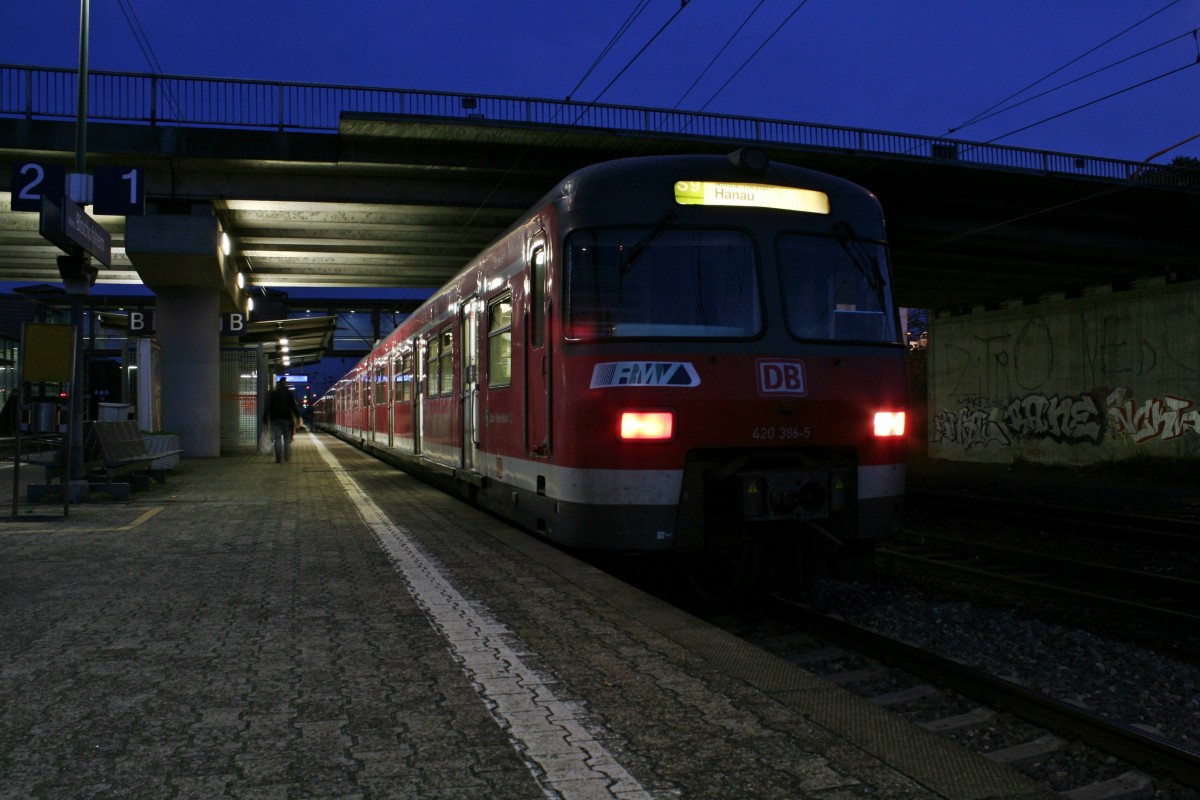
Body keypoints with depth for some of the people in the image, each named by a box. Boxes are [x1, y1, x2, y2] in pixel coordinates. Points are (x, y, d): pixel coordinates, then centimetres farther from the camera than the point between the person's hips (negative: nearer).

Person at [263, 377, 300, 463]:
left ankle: (278, 458, -8)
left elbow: (268, 407, 3)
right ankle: (287, 457, 2)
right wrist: (298, 416, -1)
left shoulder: (272, 394, 6)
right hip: (287, 418, -1)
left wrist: (265, 418, 5)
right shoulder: (289, 393, 2)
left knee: (277, 439, -1)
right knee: (287, 439, 7)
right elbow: (294, 406, -3)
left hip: (275, 419, 1)